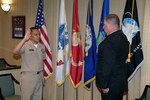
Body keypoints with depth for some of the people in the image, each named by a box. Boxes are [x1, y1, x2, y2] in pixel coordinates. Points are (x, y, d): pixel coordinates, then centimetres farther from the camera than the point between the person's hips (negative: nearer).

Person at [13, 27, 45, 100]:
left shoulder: (42, 46, 8)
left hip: (39, 75, 6)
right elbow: (15, 52, -30)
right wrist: (24, 39, -36)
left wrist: (42, 74, 14)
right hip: (28, 75, -6)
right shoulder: (25, 45, -12)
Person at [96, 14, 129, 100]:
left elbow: (107, 65, -24)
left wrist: (104, 85, -17)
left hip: (111, 85, -9)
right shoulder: (123, 37, 8)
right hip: (121, 82, 9)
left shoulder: (109, 41, -22)